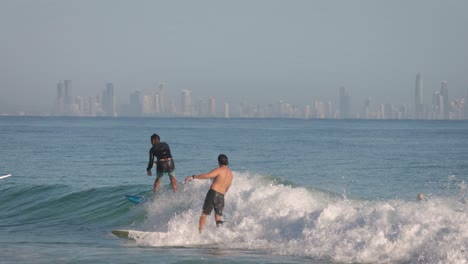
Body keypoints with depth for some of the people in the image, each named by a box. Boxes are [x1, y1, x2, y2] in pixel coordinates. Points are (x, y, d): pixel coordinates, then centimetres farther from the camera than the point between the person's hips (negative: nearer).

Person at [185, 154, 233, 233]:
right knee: (218, 216, 16)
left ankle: (200, 232, -6)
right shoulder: (231, 174, 14)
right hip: (221, 196, 5)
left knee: (204, 214, 3)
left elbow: (207, 175, -20)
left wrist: (193, 177, -16)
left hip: (213, 193, -5)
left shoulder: (220, 170, -6)